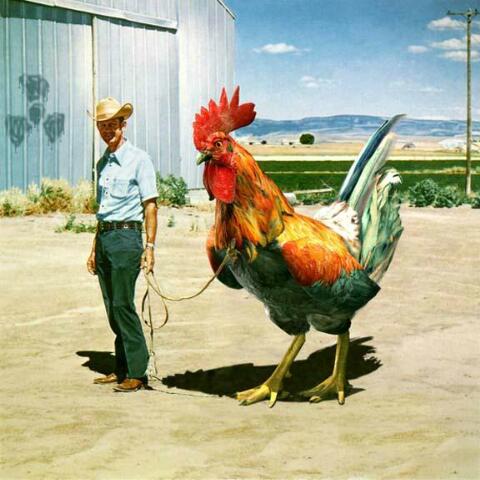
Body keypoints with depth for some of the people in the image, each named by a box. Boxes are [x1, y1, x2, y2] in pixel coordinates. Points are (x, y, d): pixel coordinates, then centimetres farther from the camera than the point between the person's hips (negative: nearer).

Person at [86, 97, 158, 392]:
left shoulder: (138, 159, -5)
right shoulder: (103, 163, 17)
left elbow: (150, 205, -9)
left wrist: (150, 247, -16)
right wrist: (95, 248, 21)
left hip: (126, 237, -8)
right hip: (104, 238, 8)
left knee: (122, 305, -11)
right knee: (112, 308, 9)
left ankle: (137, 373, -5)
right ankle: (122, 370, 16)